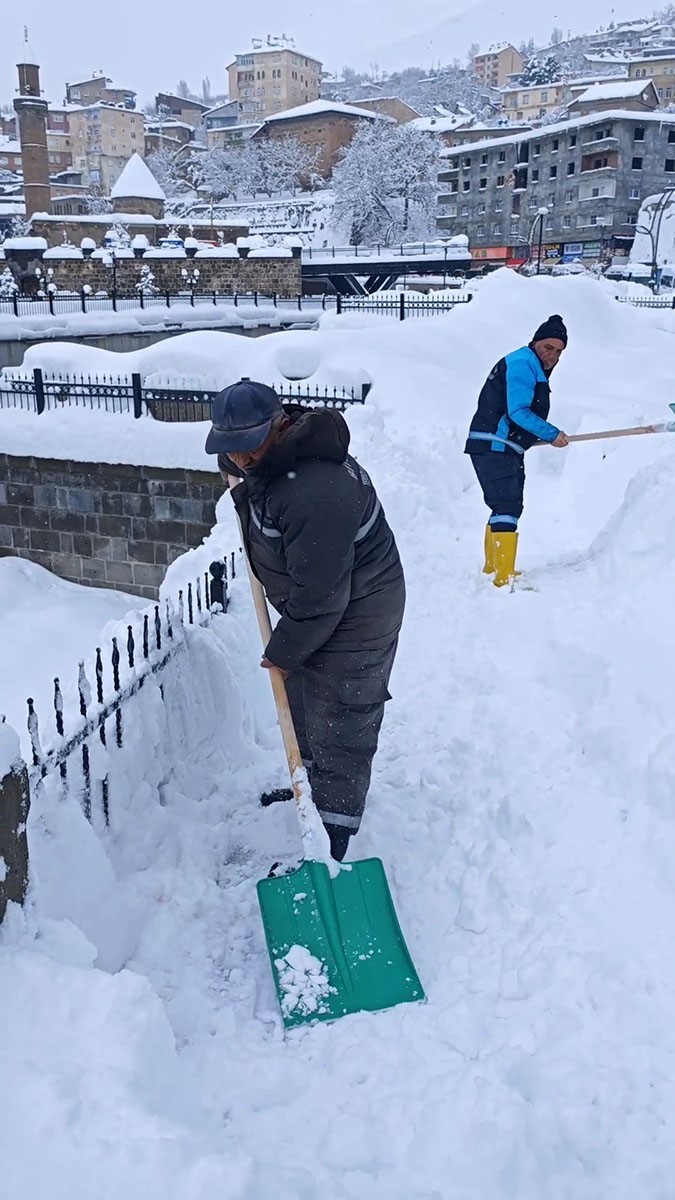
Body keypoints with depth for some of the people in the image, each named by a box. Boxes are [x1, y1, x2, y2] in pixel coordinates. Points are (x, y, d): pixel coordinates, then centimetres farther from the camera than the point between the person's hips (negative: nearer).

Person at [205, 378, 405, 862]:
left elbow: (319, 596, -30)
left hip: (354, 616, -11)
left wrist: (283, 651, -18)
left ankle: (330, 837, 7)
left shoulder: (312, 495, -36)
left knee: (339, 725, -3)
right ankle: (309, 785, 47)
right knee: (303, 701, 26)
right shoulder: (272, 454, -4)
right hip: (312, 605, 11)